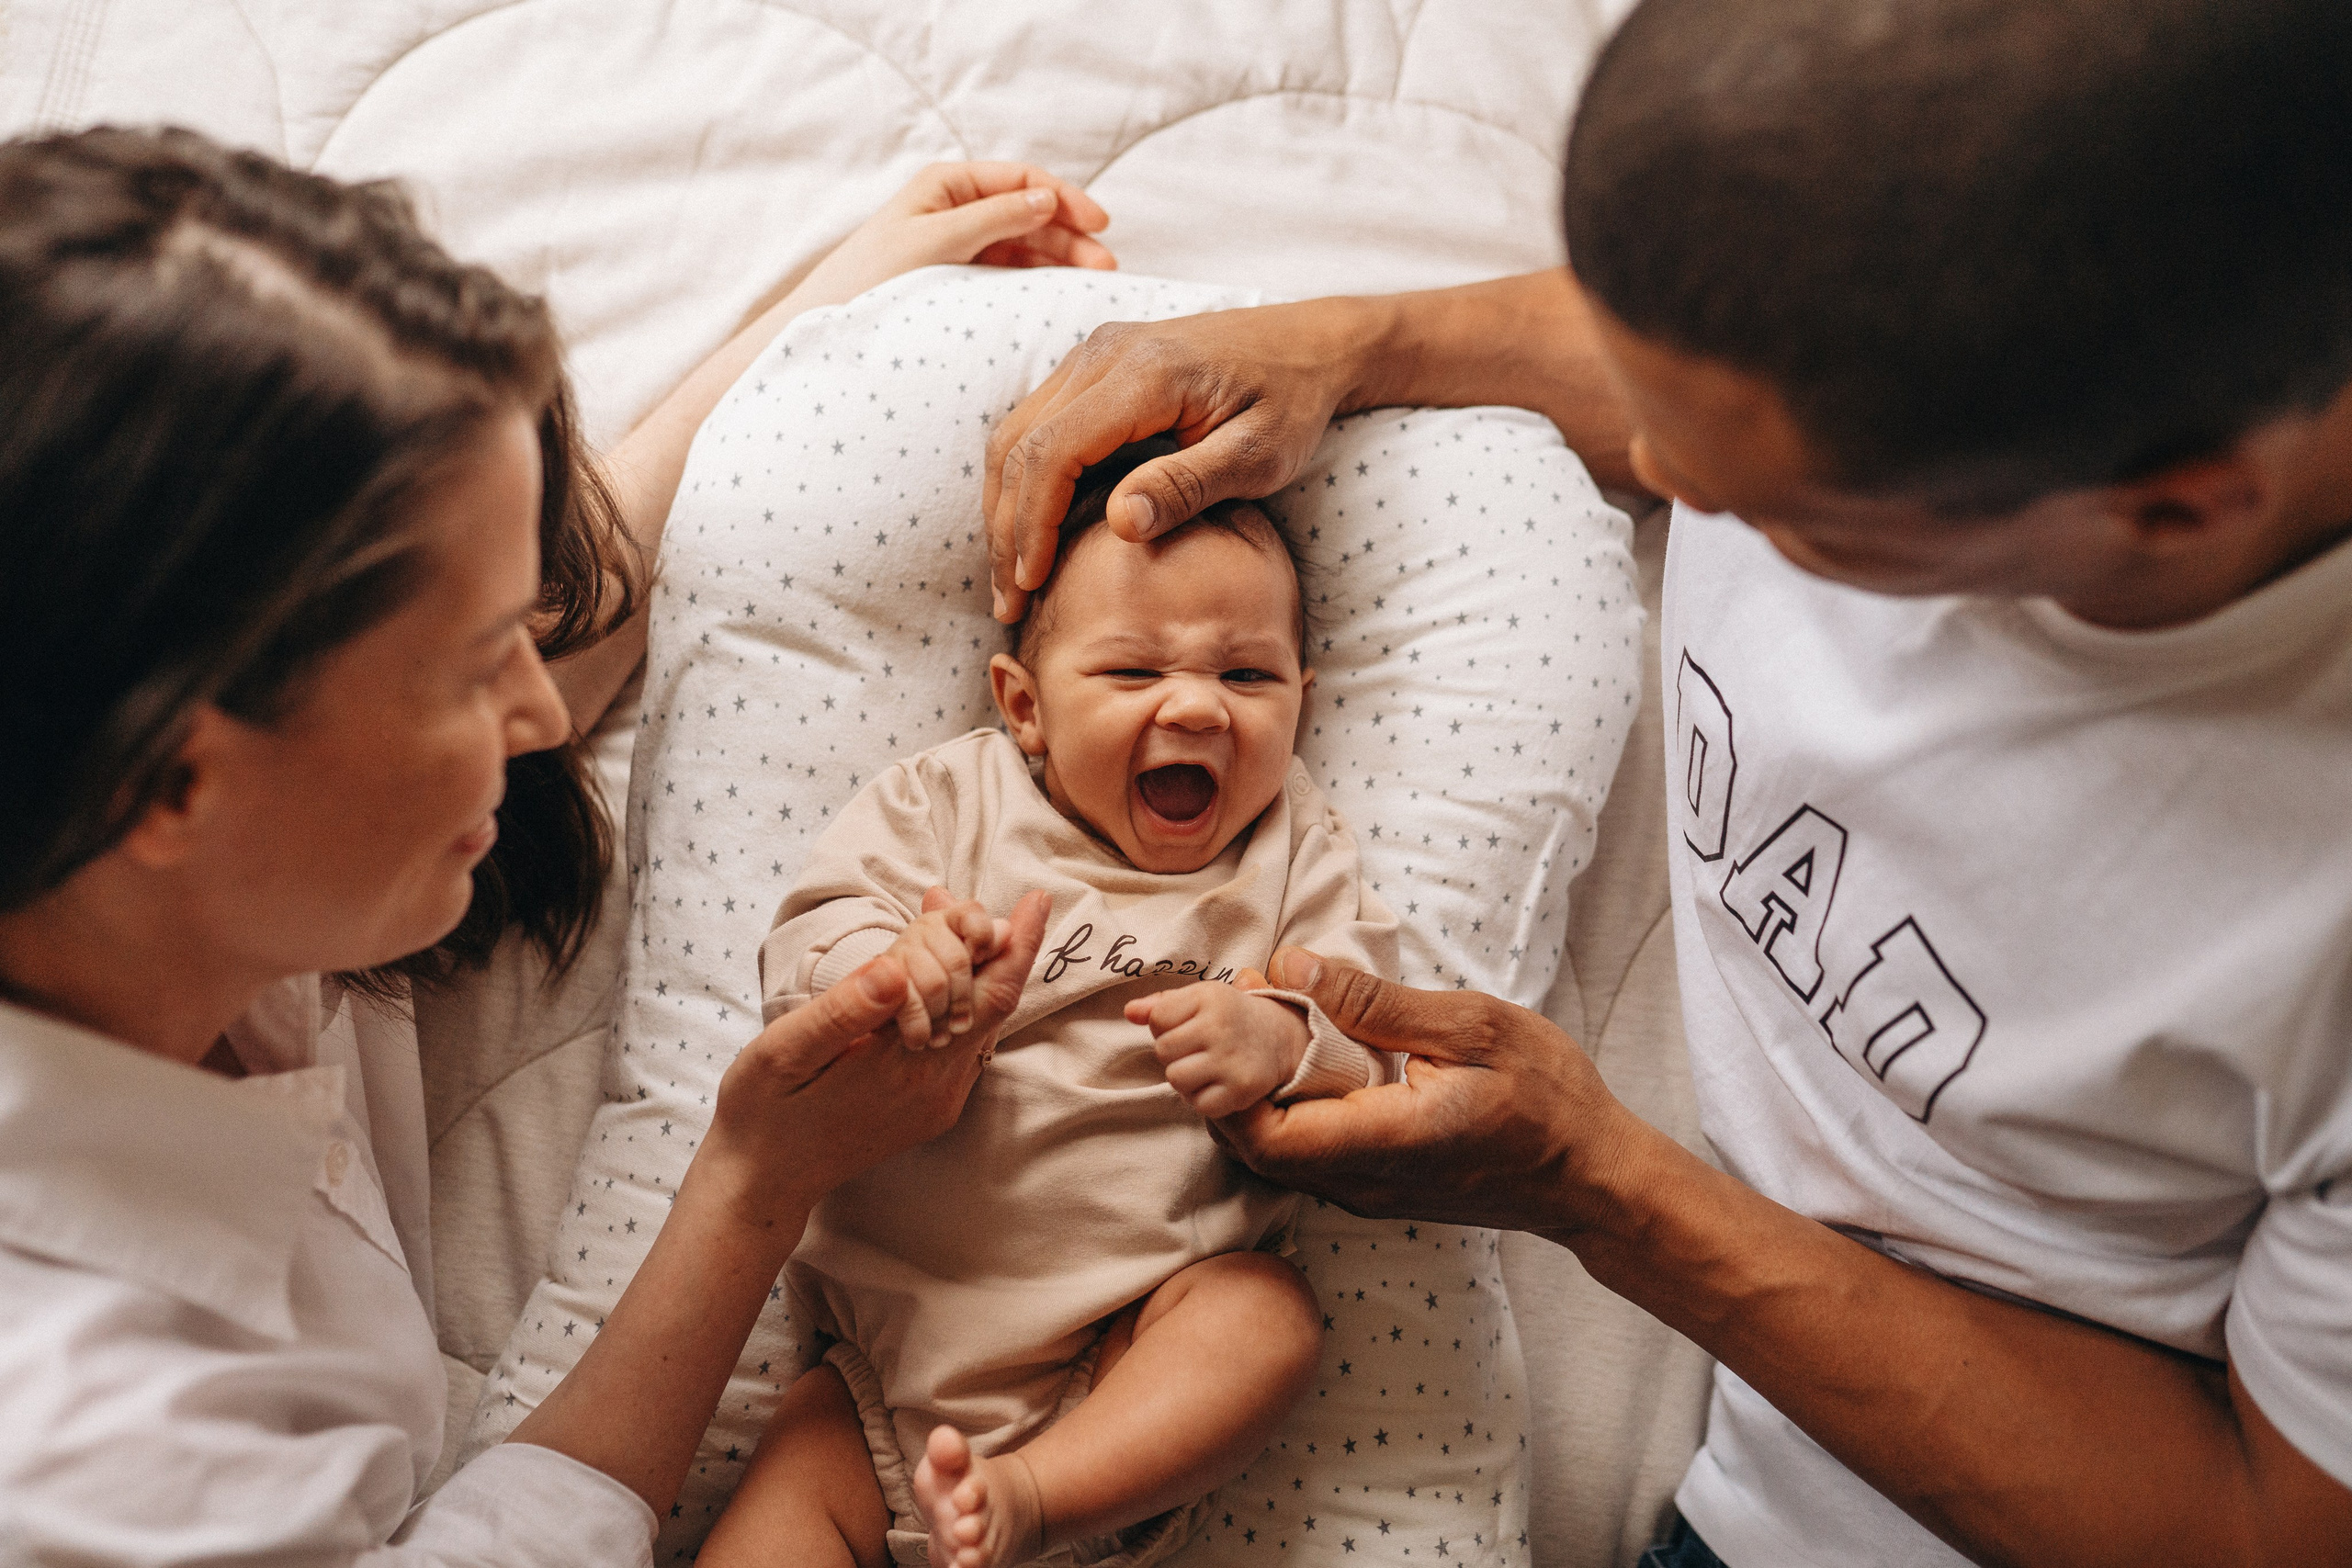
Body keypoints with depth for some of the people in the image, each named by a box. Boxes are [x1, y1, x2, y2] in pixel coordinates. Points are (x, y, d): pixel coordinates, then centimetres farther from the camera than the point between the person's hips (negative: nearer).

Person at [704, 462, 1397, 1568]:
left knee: (1269, 1315, -27)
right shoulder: (952, 802, 4)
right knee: (799, 1475, -15)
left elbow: (1364, 1047, -2)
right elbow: (805, 945, -3)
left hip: (1134, 1326, 0)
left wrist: (1284, 1043, -27)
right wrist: (885, 967, -28)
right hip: (901, 1319, 1)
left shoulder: (1295, 856, 6)